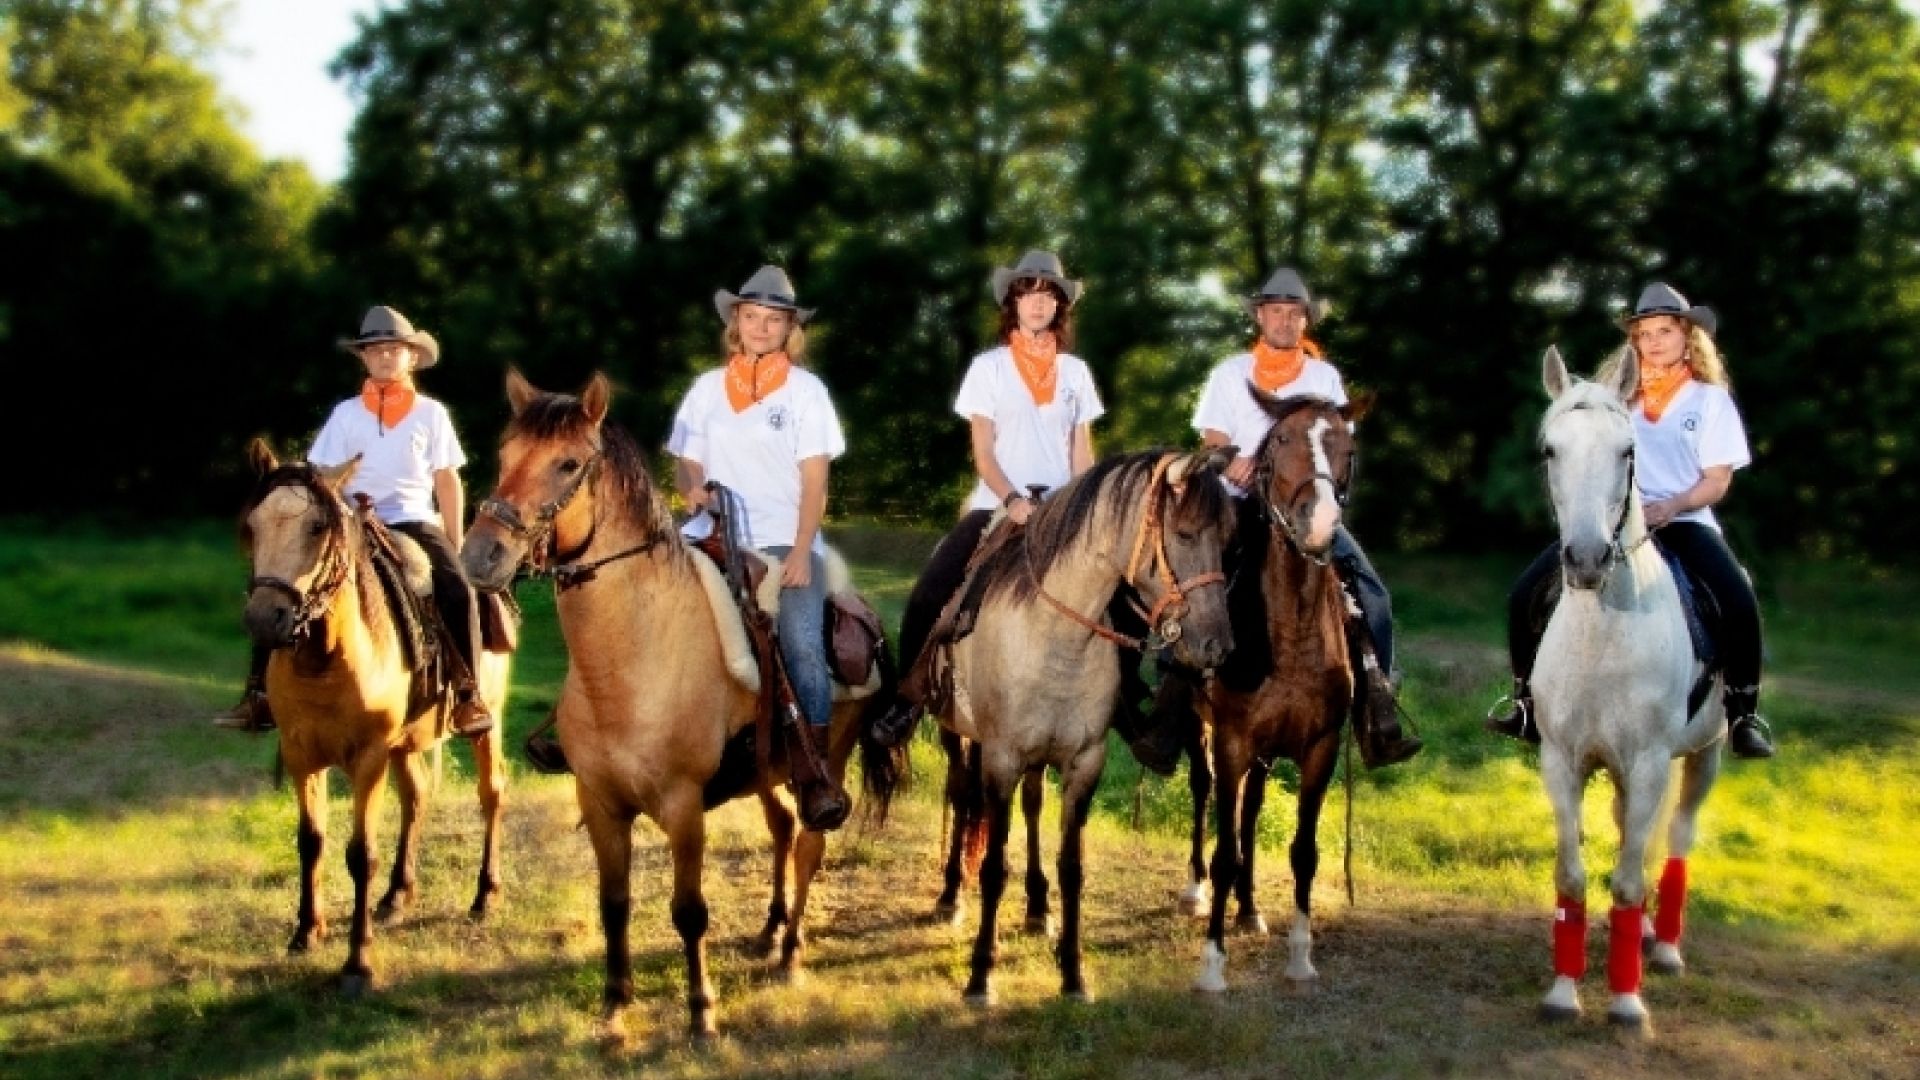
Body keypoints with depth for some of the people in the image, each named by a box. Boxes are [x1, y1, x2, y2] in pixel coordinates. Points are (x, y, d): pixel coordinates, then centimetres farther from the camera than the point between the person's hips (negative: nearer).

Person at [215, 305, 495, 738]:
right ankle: (260, 694, -9)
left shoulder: (430, 413, 6)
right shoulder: (346, 413, 7)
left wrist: (455, 547, 3)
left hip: (414, 521, -1)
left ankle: (467, 695, -17)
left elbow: (448, 481, 7)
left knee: (458, 590, -28)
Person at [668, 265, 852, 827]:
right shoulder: (708, 387, 13)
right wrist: (692, 490, -10)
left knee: (803, 646, -21)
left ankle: (814, 771, -12)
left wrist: (800, 551, -10)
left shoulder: (805, 390, 7)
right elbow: (686, 463, 15)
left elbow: (815, 480, 1)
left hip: (784, 541, -2)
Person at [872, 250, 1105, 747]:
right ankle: (908, 698, -4)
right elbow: (982, 454, -3)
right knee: (928, 596, -20)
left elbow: (1082, 455, 9)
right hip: (997, 505, -2)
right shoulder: (988, 367, 3)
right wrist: (1013, 501, -19)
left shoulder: (1075, 371, 10)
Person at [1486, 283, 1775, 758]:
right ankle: (1525, 697, 3)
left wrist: (1670, 506, -16)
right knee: (1527, 591, -14)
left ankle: (1743, 712, -12)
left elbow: (1717, 480, -1)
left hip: (1683, 521, -2)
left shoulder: (1710, 399, 5)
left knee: (1739, 601, -28)